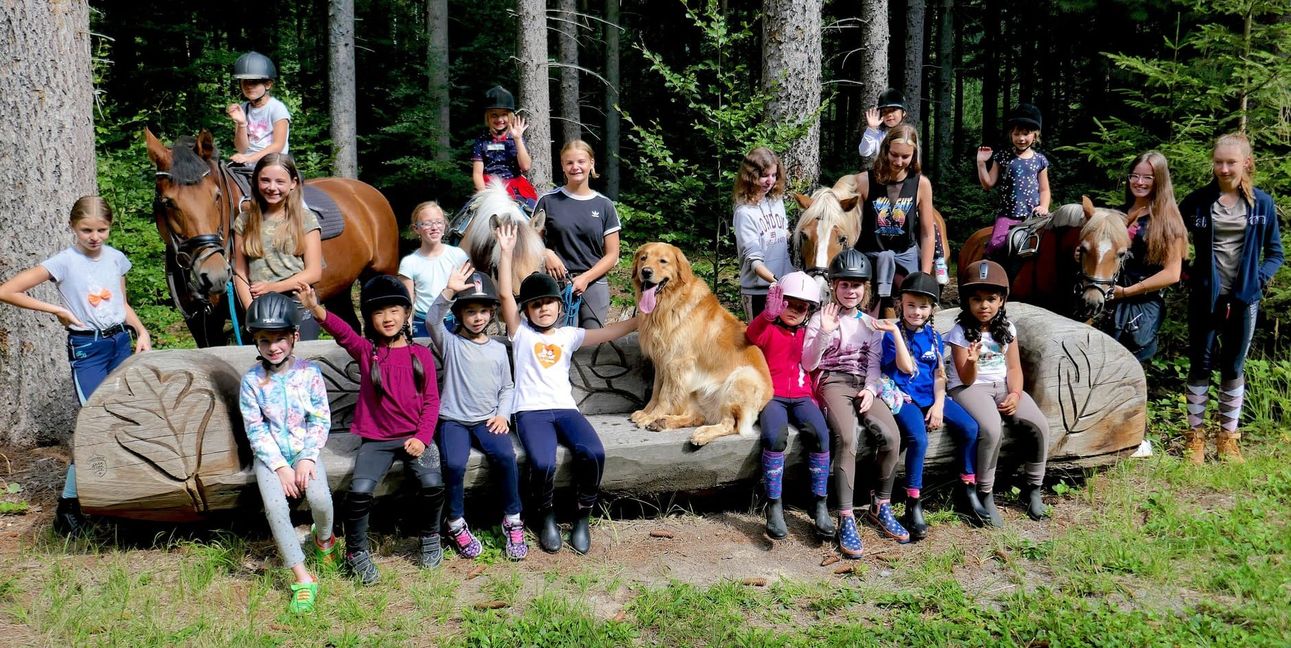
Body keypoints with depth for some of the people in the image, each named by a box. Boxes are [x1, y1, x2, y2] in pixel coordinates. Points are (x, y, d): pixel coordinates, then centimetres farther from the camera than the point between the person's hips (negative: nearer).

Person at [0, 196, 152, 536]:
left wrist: (142, 332, 2)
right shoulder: (64, 262, -10)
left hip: (121, 342, 5)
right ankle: (67, 504, 3)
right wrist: (57, 309, -12)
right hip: (87, 348, -5)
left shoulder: (116, 258, 5)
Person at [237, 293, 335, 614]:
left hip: (305, 449, 0)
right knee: (275, 507, -25)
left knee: (320, 499, -24)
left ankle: (323, 537, 14)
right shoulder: (252, 380, -3)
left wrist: (307, 458, -14)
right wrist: (280, 467, -14)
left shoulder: (309, 373, -3)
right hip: (270, 455, 0)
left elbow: (321, 420, -3)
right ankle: (302, 578, -15)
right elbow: (255, 430, -5)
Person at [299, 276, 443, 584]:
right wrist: (316, 309, -36)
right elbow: (343, 332, -17)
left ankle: (430, 538, 9)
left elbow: (431, 400, 3)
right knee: (359, 489, -22)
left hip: (414, 437, 0)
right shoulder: (365, 351, 4)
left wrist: (422, 437, -10)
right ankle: (357, 552, 3)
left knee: (432, 483, -22)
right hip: (375, 439, 0)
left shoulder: (421, 354, 5)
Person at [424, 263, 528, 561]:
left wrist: (503, 414, -1)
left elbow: (507, 386, 17)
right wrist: (448, 291, -34)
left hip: (488, 419, 2)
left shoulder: (498, 349, 12)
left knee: (505, 456, -27)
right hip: (453, 420, -2)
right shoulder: (450, 343, 2)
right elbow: (433, 321, -19)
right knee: (454, 464, -29)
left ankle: (512, 520, -10)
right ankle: (456, 523, -7)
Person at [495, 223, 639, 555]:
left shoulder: (568, 335, 17)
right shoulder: (521, 333, 11)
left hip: (565, 408, 2)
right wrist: (506, 253, -7)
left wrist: (640, 319, -10)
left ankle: (583, 518, -4)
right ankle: (547, 517, 0)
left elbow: (606, 333, 4)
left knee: (593, 454, -27)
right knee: (543, 463, -31)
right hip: (531, 411, -2)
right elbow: (505, 295, 0)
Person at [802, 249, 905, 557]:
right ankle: (846, 519, -31)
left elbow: (874, 364, 12)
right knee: (847, 439, -33)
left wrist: (870, 389, -8)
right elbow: (808, 364, -3)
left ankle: (881, 507, -6)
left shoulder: (871, 324, 17)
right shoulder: (821, 319, 5)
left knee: (891, 436, -24)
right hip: (833, 383, -4)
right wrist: (824, 333, -16)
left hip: (863, 385, 4)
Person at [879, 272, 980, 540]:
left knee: (970, 428, -11)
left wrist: (939, 404, -5)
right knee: (918, 439, -30)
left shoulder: (933, 335, 10)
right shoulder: (893, 334, -6)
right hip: (905, 397, -6)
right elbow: (907, 368, -19)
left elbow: (939, 374, 8)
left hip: (931, 397, 6)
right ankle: (913, 506, -21)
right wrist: (896, 332, -25)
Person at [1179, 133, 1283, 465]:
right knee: (1200, 366, 4)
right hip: (1205, 296, -1)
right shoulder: (1198, 200, -2)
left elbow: (1275, 252, 6)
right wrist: (1182, 273, -5)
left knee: (1233, 368, 8)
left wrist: (1260, 277, -9)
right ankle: (1195, 435, 13)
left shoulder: (1262, 203, 0)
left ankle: (1228, 437, 19)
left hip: (1243, 298, 1)